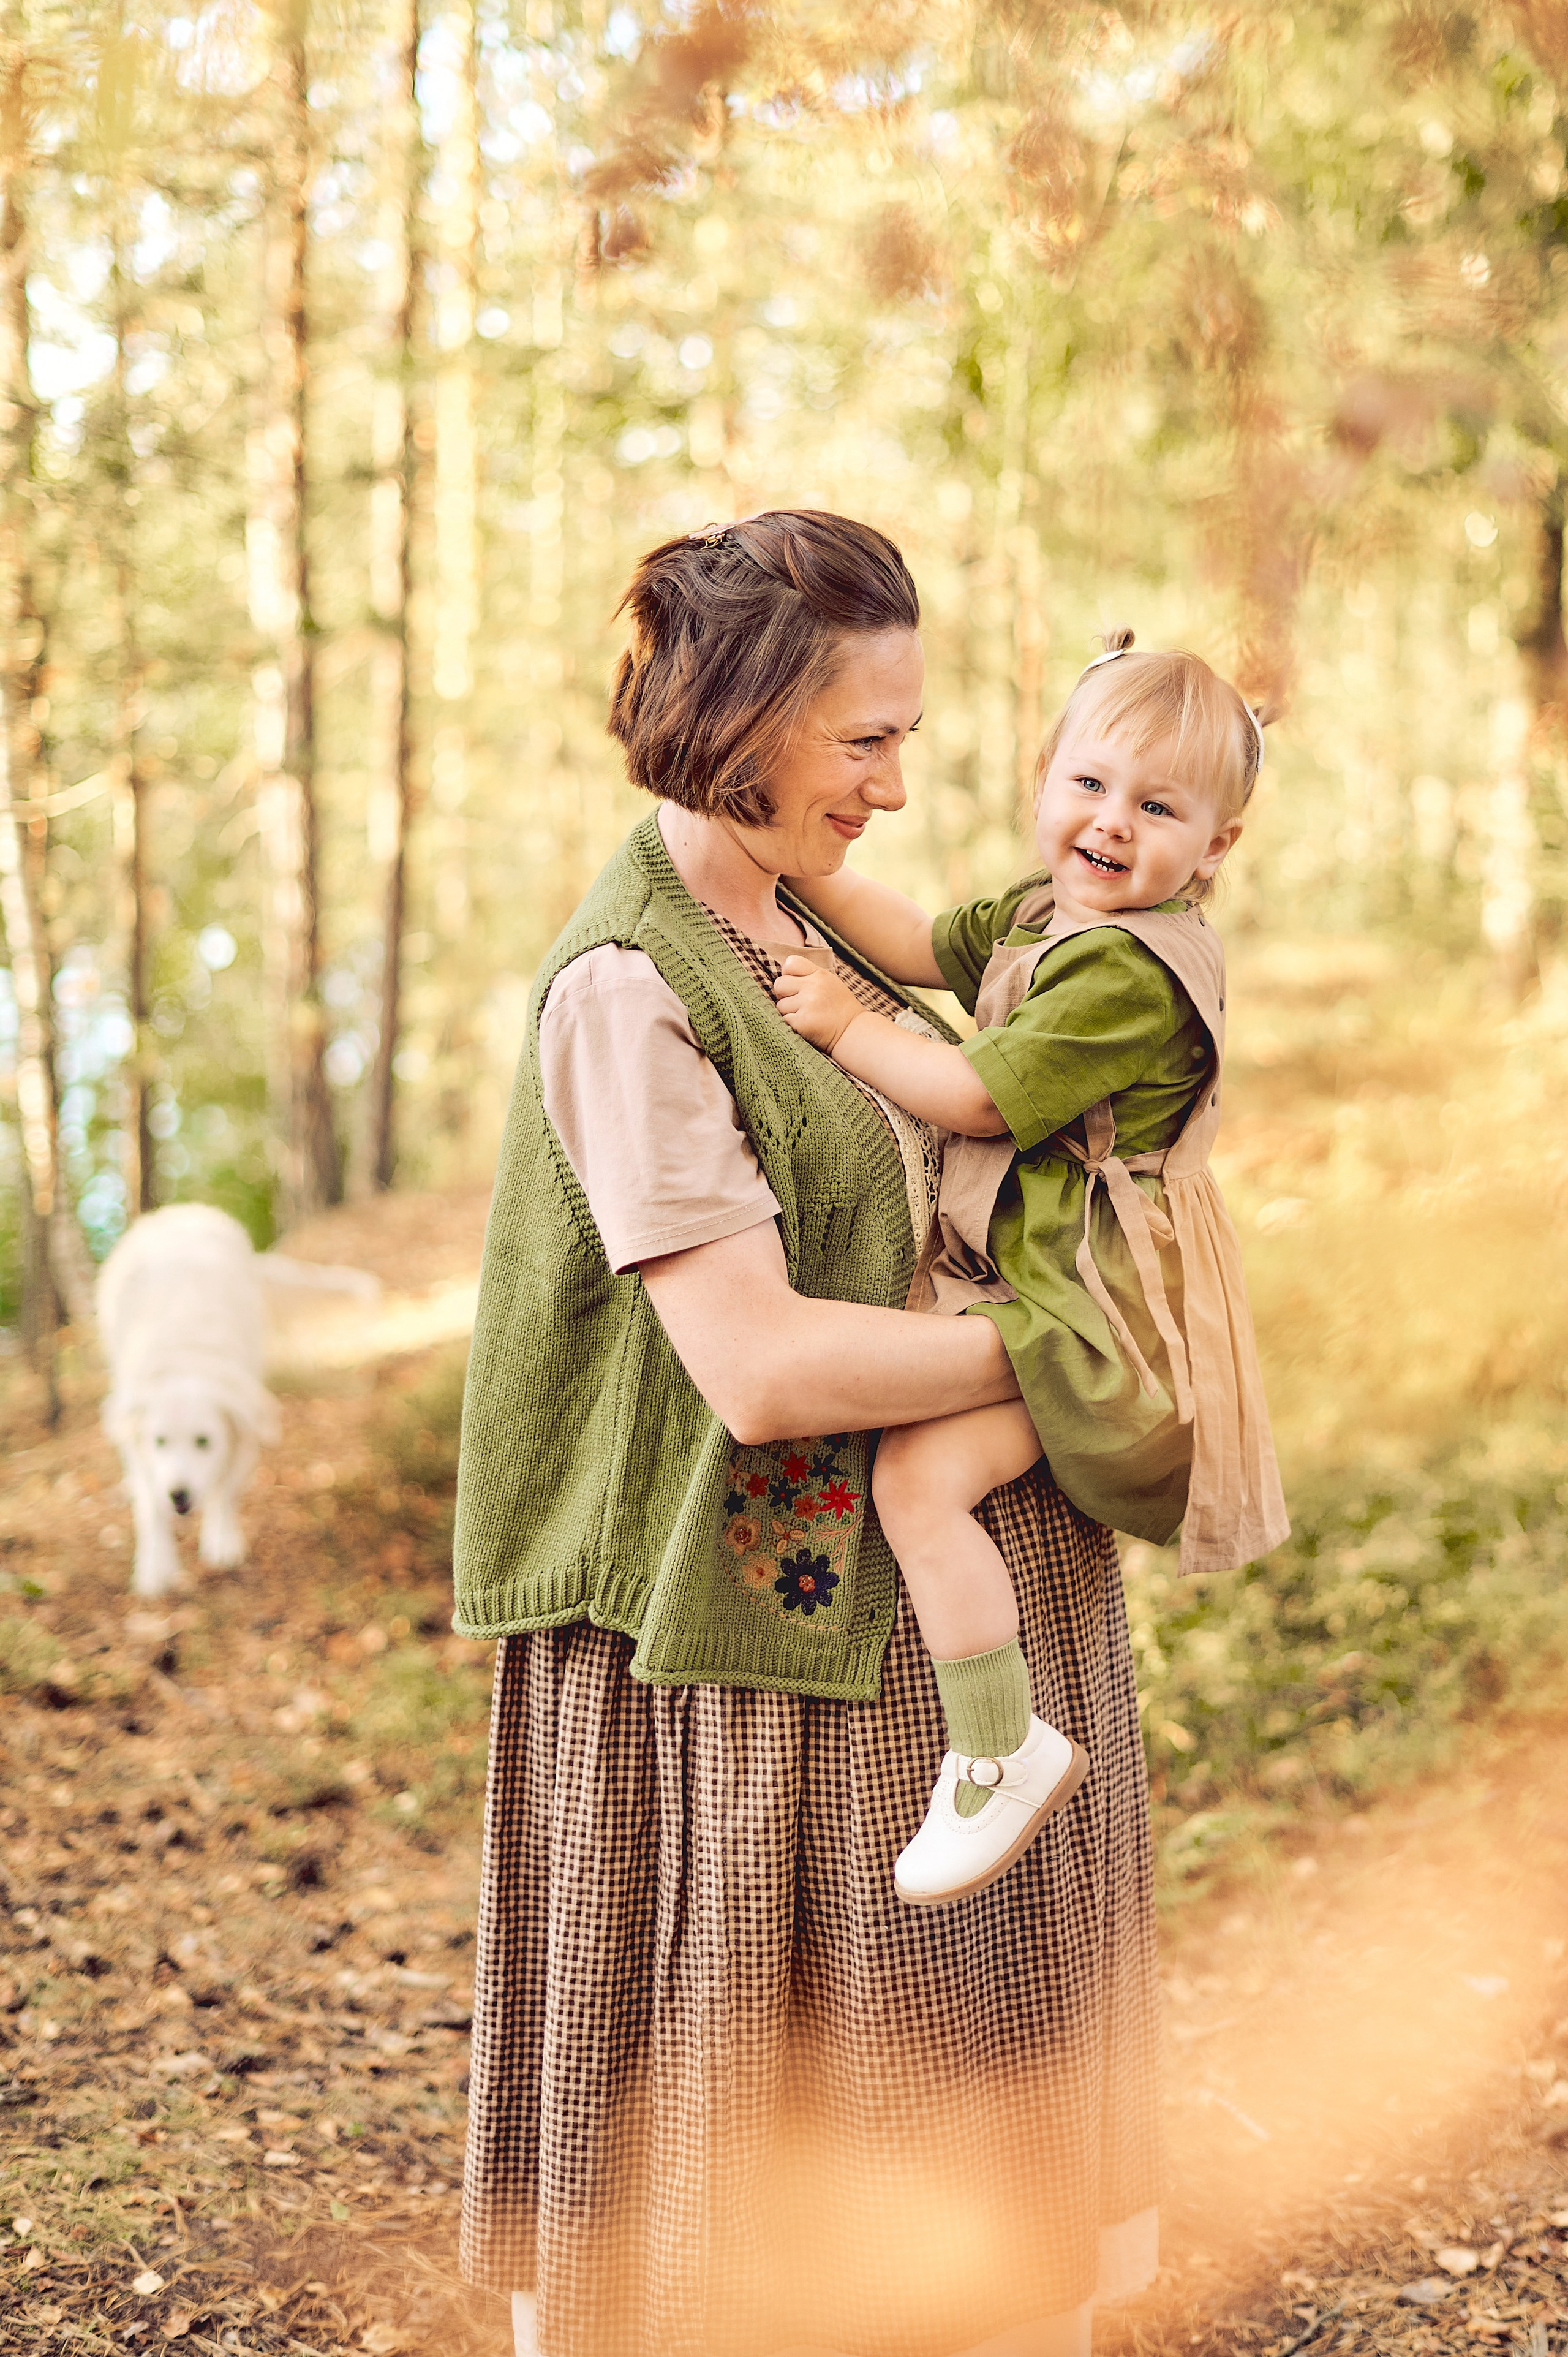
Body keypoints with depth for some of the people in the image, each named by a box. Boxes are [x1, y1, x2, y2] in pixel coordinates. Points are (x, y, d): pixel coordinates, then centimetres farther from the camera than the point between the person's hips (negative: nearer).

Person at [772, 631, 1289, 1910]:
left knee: (919, 1474, -24)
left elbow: (978, 1095, -21)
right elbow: (926, 944, 17)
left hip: (1096, 1307, -11)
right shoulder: (1043, 914, 10)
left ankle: (1004, 1753, -12)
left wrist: (847, 1026, -11)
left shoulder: (1134, 975, -21)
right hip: (1029, 1276, 11)